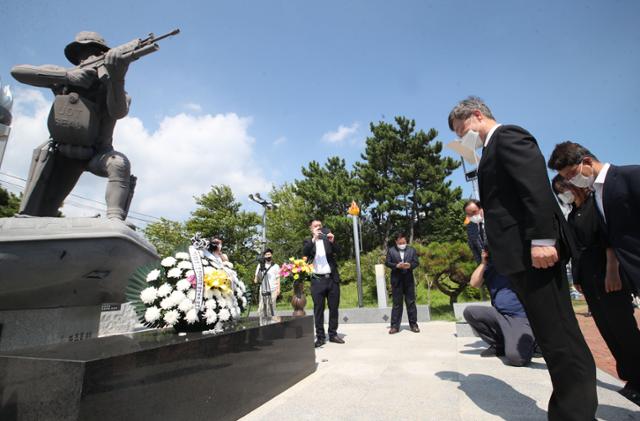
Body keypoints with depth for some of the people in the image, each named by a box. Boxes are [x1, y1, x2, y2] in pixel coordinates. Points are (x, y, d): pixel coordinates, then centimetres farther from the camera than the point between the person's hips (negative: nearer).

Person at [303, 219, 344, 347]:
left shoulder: (327, 239, 10)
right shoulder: (308, 242, 7)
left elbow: (338, 250, -3)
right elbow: (305, 252, -13)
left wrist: (332, 241, -23)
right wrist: (313, 239, -25)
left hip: (332, 279, 2)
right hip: (317, 280, -2)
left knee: (334, 308, 7)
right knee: (318, 309, 1)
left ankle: (333, 334, 18)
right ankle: (320, 337, 7)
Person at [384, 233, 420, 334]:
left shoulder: (412, 250, 8)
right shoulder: (391, 251, 4)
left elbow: (416, 262, 3)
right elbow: (387, 263, -1)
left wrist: (410, 265, -18)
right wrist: (397, 265, -18)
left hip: (409, 280, 1)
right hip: (396, 280, -1)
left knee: (411, 302, 6)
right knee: (397, 303, 3)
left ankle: (413, 324, 16)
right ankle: (395, 326, 7)